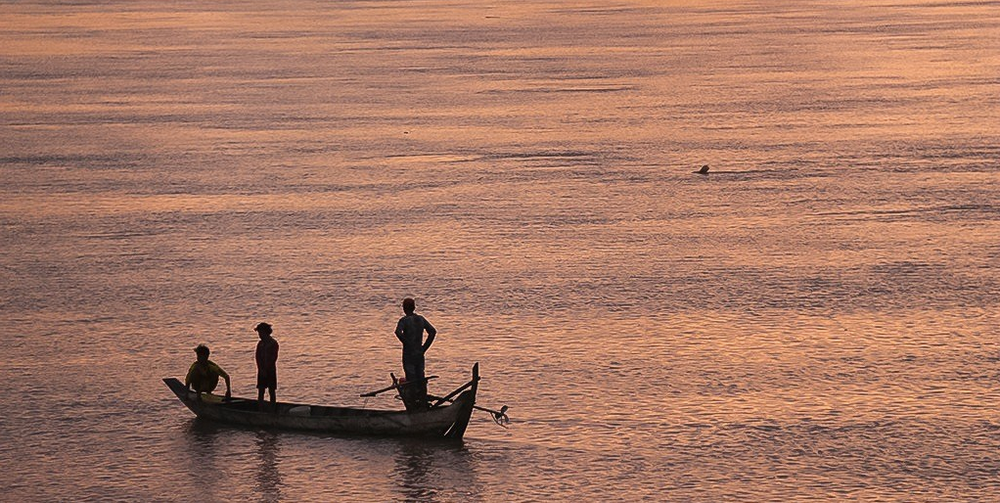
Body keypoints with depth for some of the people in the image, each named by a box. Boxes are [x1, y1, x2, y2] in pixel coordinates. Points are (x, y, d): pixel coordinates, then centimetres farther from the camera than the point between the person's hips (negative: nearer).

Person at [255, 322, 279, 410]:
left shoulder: (273, 343, -5)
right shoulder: (260, 344, 10)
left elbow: (274, 358, -10)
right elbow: (257, 357, 4)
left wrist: (266, 369, -14)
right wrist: (261, 369, -9)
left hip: (271, 370, -4)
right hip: (262, 371, 4)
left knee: (271, 392, 1)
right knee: (260, 392, 0)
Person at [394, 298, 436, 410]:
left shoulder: (404, 320, -9)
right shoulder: (421, 319, 7)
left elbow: (398, 332, -28)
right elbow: (433, 331, 2)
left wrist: (406, 343, -15)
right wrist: (424, 347, 3)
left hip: (408, 354, -5)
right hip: (420, 354, 5)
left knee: (411, 380, -4)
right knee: (420, 379, 11)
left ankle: (412, 406, -6)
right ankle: (423, 404, 13)